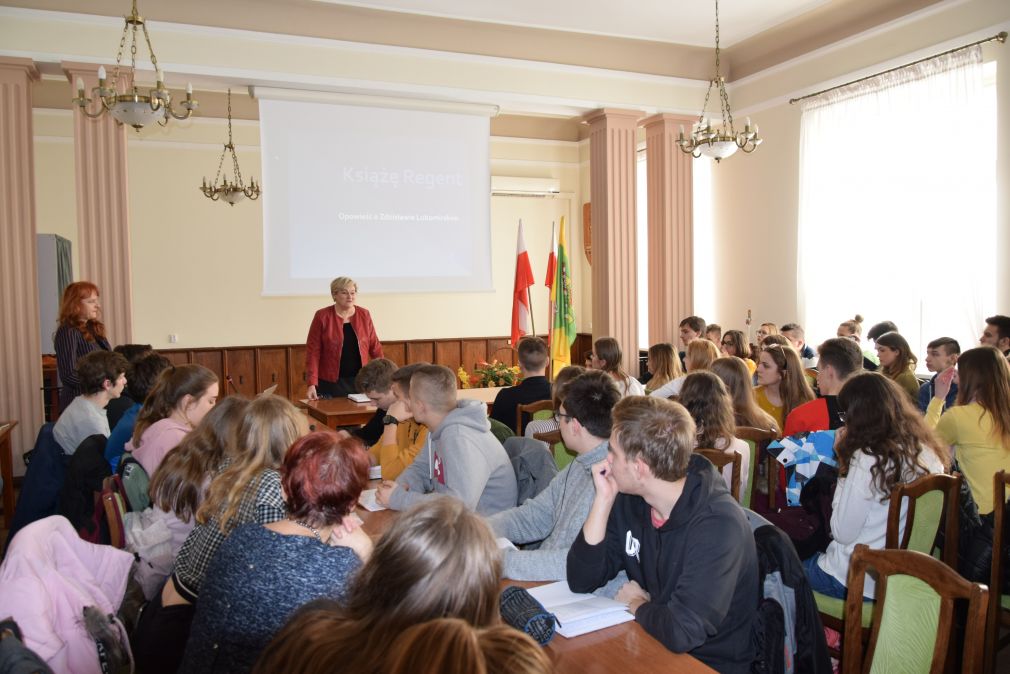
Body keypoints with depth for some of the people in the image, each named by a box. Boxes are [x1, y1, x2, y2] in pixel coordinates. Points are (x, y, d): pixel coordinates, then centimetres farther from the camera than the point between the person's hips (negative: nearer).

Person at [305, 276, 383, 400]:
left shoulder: (364, 315, 4)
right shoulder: (322, 316, -4)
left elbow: (375, 346, 7)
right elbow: (313, 351, -6)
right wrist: (312, 384, -14)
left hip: (360, 381, 2)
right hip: (331, 383, -2)